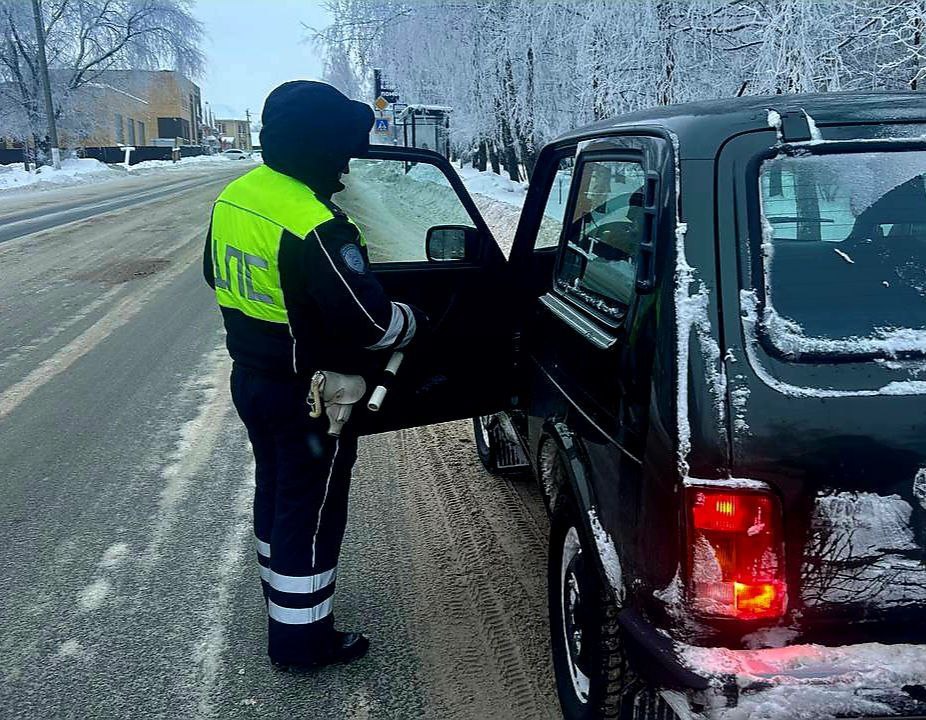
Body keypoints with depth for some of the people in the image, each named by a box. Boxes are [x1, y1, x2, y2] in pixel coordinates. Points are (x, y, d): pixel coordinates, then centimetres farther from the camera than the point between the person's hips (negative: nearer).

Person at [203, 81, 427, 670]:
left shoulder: (234, 197, 0)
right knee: (312, 511, 7)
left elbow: (218, 274, 14)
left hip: (252, 376, 9)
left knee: (276, 489, 25)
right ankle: (301, 637, 22)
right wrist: (415, 321, -8)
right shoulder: (315, 228, -29)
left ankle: (281, 593, 45)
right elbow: (368, 322, -28)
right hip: (308, 394, -9)